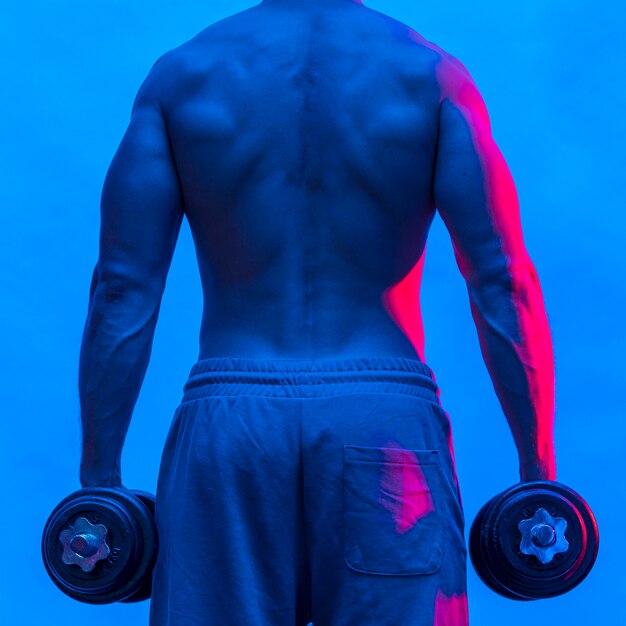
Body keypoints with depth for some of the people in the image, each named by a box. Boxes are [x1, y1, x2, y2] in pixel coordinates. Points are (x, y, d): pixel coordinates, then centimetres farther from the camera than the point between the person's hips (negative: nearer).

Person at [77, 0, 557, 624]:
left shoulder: (179, 74, 5)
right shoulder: (431, 74, 3)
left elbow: (122, 290, 0)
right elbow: (501, 287, -4)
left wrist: (98, 475, 4)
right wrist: (537, 472, 2)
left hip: (226, 430, 1)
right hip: (387, 426, 0)